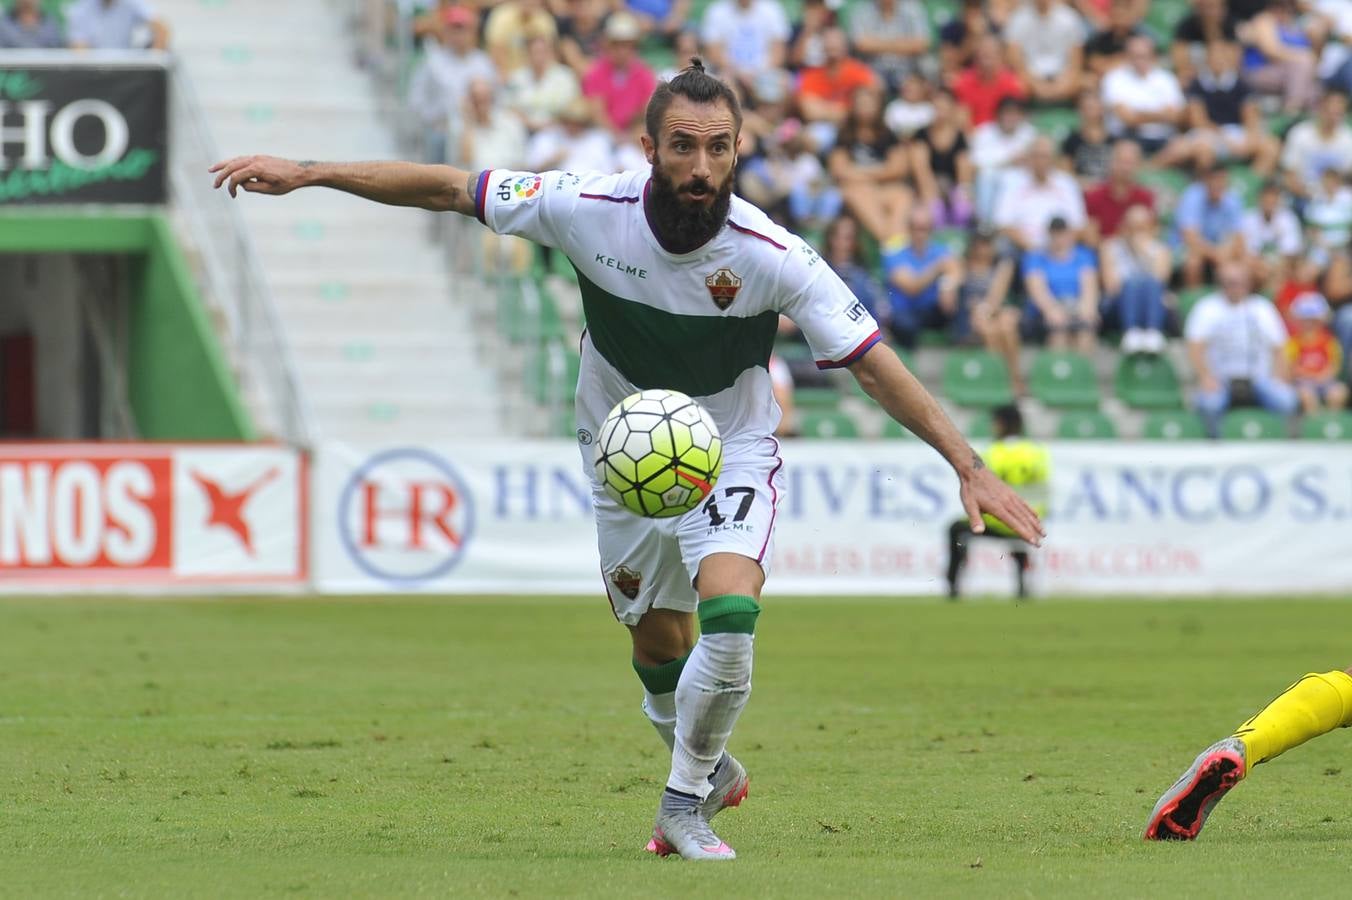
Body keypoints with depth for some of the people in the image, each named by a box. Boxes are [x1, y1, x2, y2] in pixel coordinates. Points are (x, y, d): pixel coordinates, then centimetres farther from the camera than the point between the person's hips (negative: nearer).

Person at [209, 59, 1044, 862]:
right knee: (658, 640, 13)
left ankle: (686, 803, -4)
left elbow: (875, 363, -22)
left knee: (729, 617, -25)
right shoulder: (589, 208, -23)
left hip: (732, 450, -3)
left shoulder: (772, 255, -27)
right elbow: (448, 188, -13)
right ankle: (711, 770, 44)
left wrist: (970, 467, -27)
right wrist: (304, 174, -14)